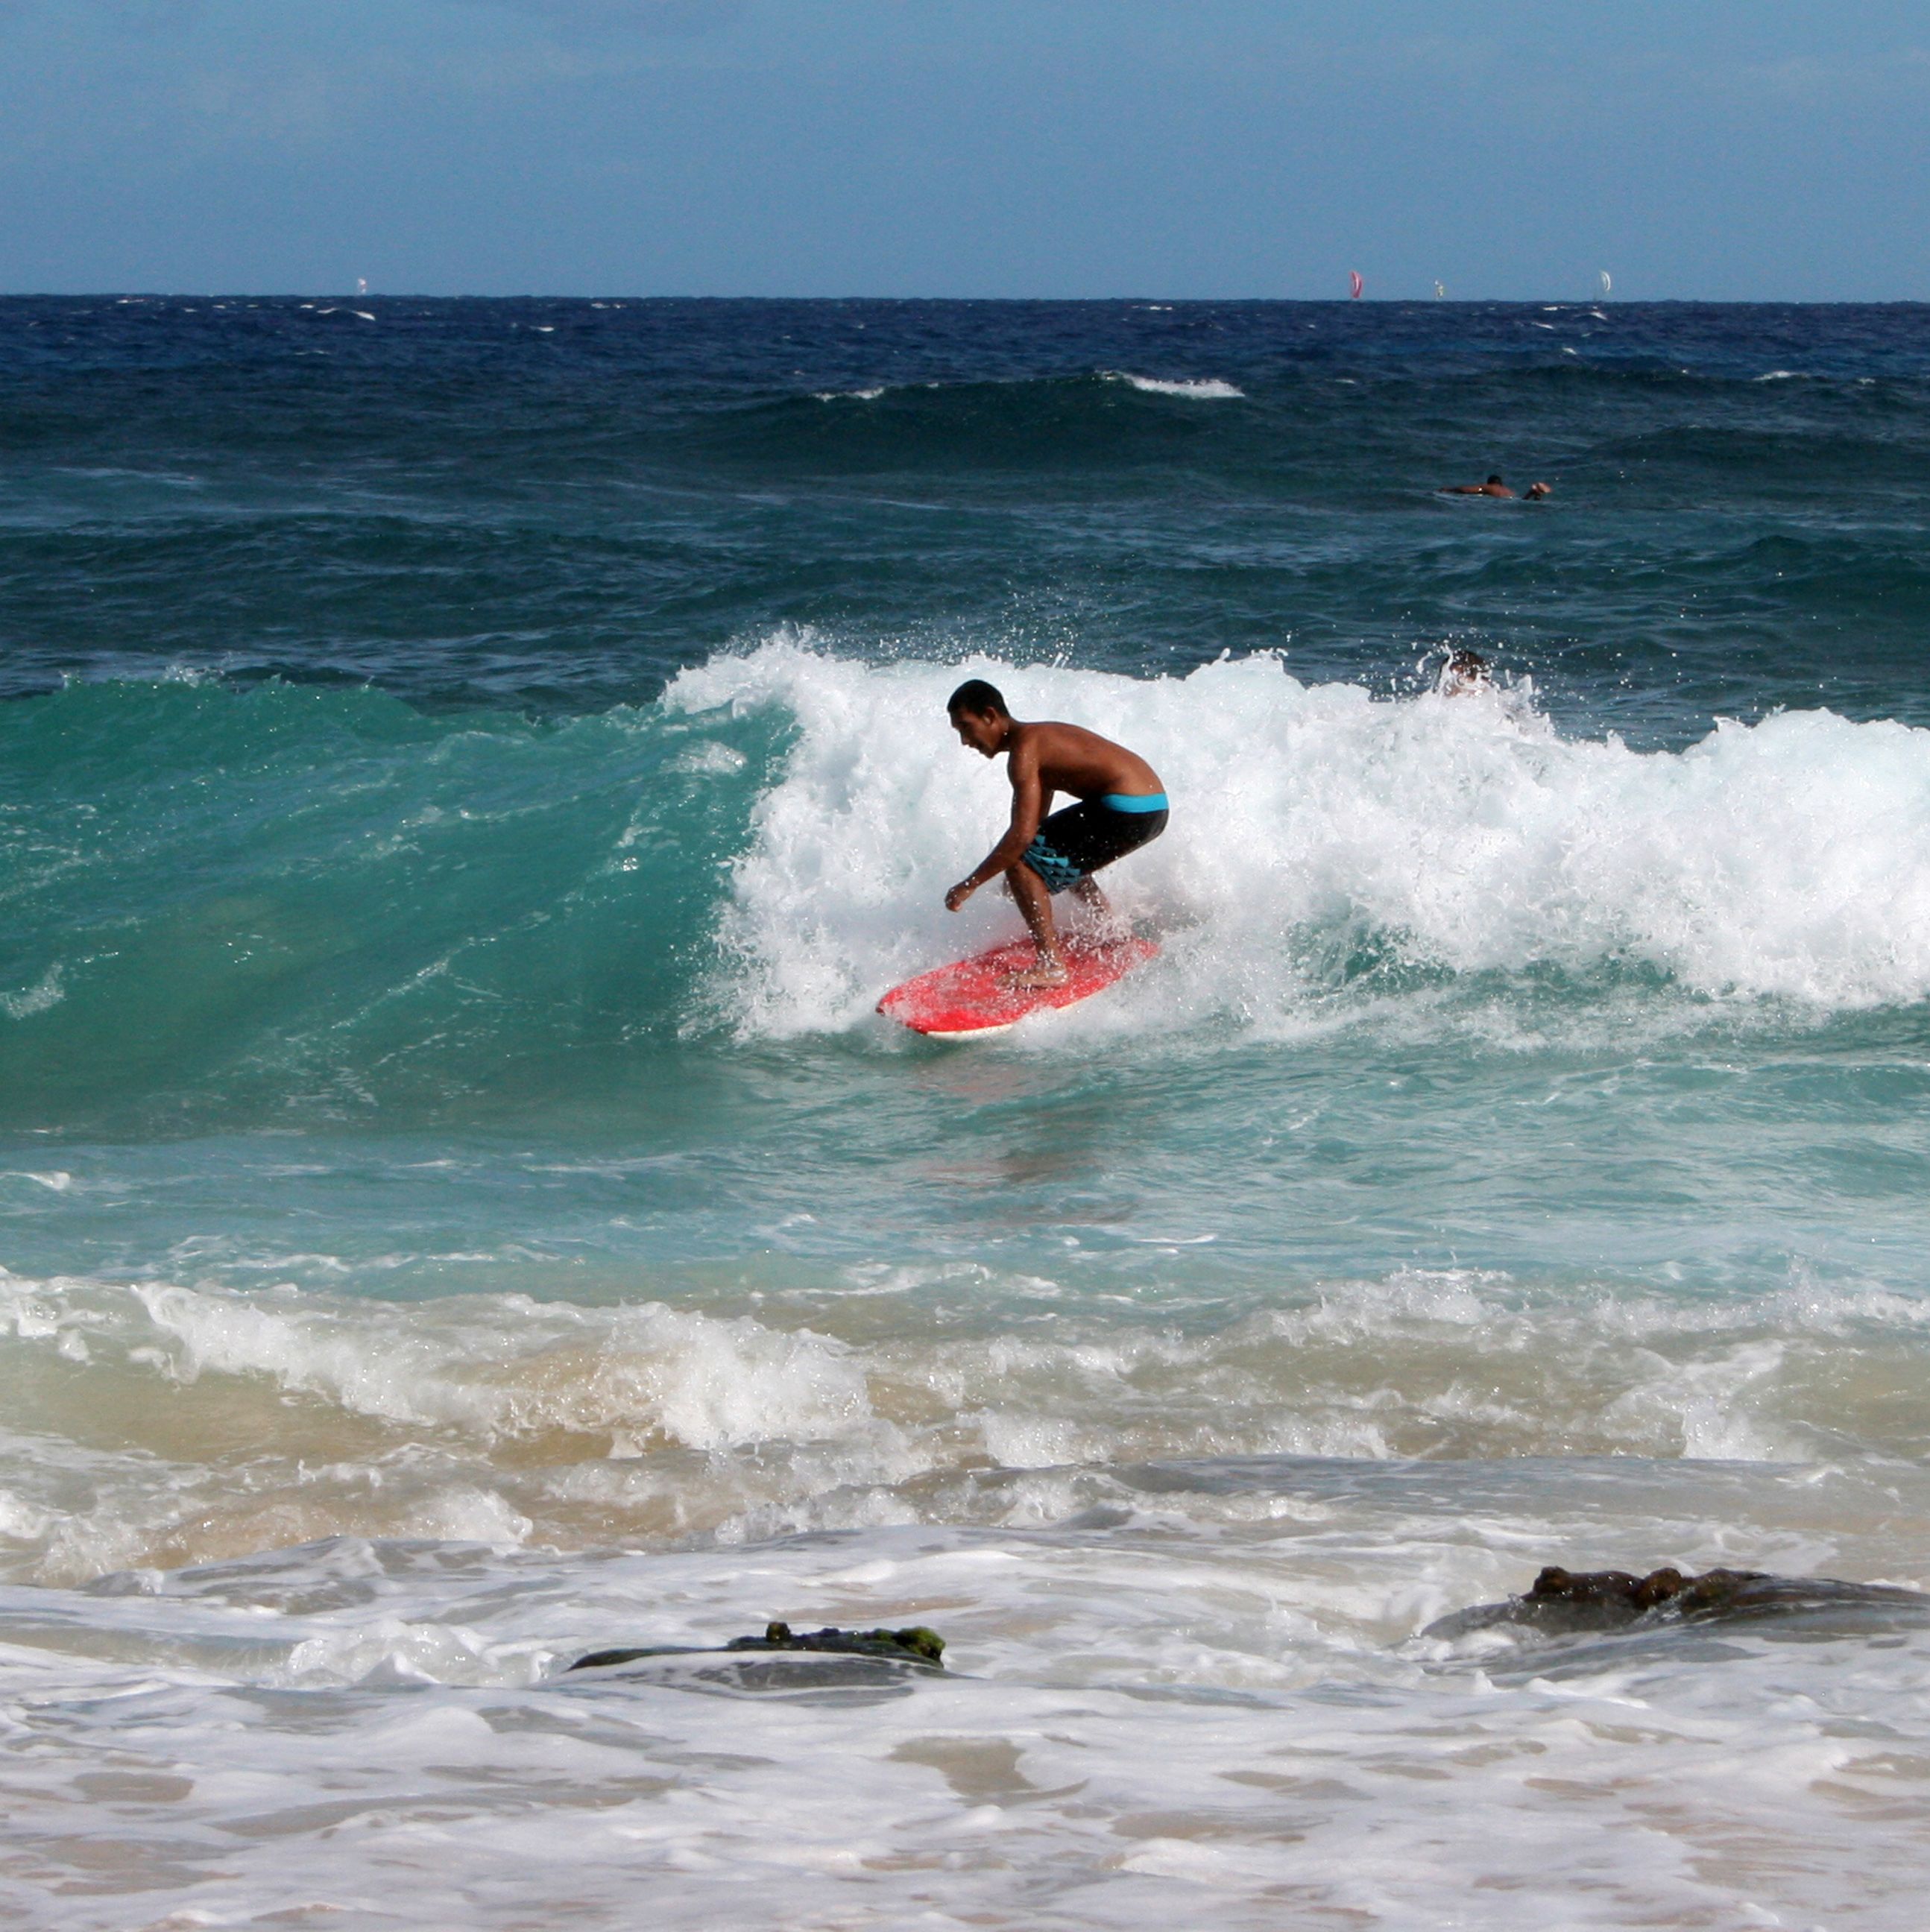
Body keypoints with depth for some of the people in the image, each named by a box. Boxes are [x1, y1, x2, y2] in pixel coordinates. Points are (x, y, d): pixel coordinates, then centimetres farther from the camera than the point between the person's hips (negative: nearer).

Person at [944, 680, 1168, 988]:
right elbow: (1037, 825, 28)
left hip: (1127, 810, -10)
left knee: (1021, 861, -11)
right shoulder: (1039, 738, 18)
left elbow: (1023, 834, -21)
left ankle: (1051, 966, -18)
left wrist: (969, 885, -17)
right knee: (1057, 853, 33)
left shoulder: (1024, 749, -13)